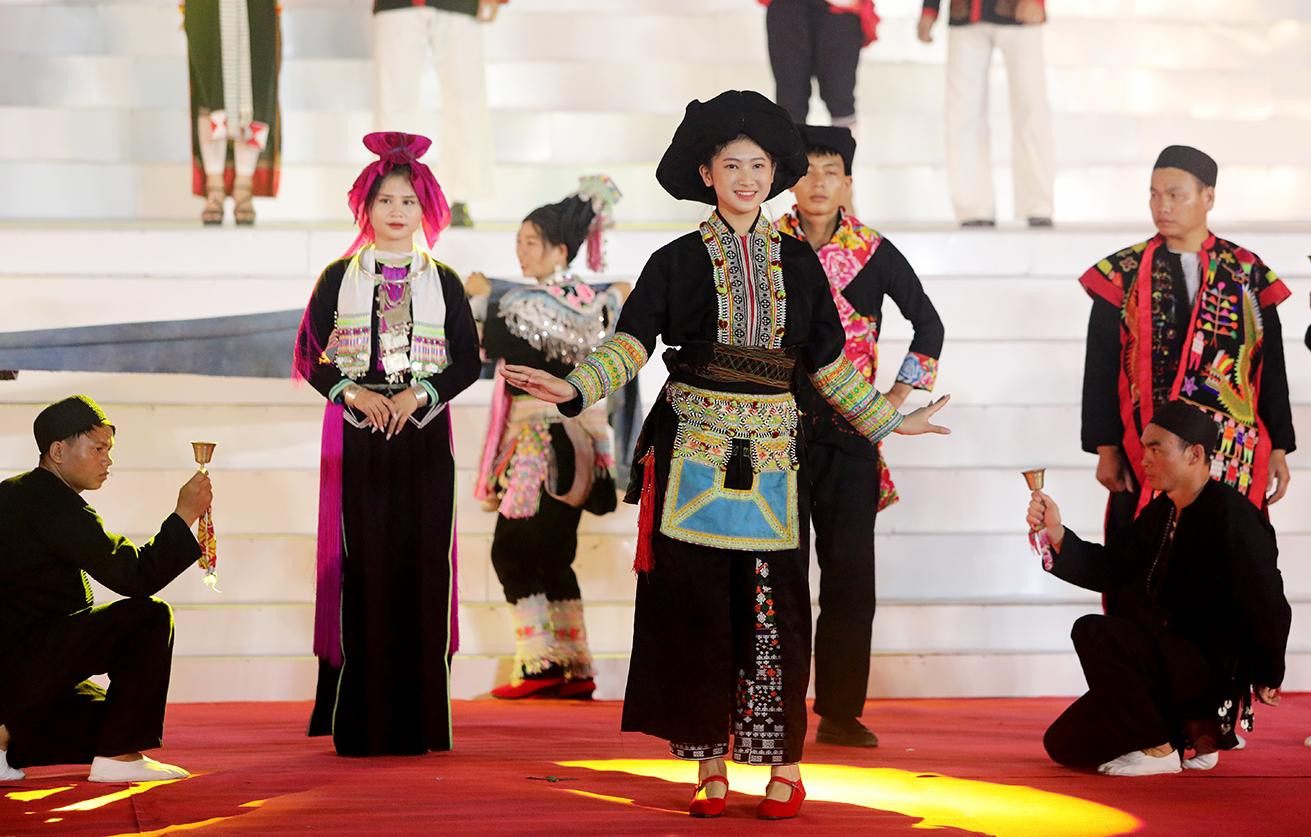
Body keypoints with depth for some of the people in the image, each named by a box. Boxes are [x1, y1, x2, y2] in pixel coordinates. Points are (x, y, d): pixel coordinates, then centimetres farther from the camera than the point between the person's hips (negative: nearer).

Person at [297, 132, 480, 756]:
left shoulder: (443, 281, 9)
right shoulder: (339, 277, 8)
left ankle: (419, 718, 1)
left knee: (422, 561, -4)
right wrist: (353, 392, -10)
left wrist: (419, 394, -10)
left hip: (423, 433, 1)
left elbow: (468, 360, 5)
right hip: (357, 435, -1)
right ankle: (361, 721, -3)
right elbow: (310, 355, 6)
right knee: (362, 564, -6)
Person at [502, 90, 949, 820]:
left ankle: (785, 765, 5)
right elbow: (629, 347, -6)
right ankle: (710, 764, 6)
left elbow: (829, 366, 17)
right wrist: (574, 388, -22)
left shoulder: (798, 262, 10)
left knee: (772, 608, -3)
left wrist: (889, 420, 17)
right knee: (697, 607, -1)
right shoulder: (677, 262, 4)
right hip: (693, 452, -1)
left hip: (771, 456, 1)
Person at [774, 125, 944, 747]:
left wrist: (896, 400, 10)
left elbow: (929, 326, 14)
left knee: (850, 573, -1)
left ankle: (840, 712, 7)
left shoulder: (874, 254, 4)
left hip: (849, 430, 1)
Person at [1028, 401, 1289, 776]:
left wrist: (1267, 678, -9)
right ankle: (1194, 729, 15)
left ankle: (1157, 749, -15)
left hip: (1215, 668, -9)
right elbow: (1111, 570, 6)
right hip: (1174, 661, 9)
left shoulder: (1232, 515, -19)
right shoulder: (1160, 512, 8)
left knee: (1092, 633, -29)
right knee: (1065, 744, 12)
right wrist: (1058, 535, -9)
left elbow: (1267, 605, -18)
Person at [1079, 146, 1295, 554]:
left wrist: (1278, 451, 5)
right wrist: (1105, 451, -3)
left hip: (1235, 459, 1)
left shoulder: (1249, 275, 5)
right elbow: (1100, 371, 2)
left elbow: (1272, 369, 8)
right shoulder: (1123, 276, 3)